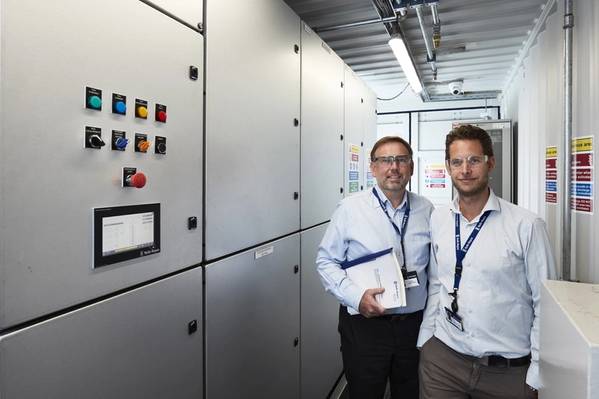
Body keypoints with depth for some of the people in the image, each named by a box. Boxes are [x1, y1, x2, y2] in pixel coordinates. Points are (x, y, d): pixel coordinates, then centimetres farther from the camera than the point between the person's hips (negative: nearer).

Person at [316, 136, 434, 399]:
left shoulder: (426, 210, 3)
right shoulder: (350, 208, -9)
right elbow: (326, 261, -6)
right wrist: (355, 295, -19)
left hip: (414, 323, 4)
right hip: (364, 325, -3)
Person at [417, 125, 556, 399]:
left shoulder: (526, 225, -13)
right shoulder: (437, 219, -3)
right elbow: (434, 286, 5)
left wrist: (537, 375, -6)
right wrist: (425, 339, 6)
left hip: (509, 370, -2)